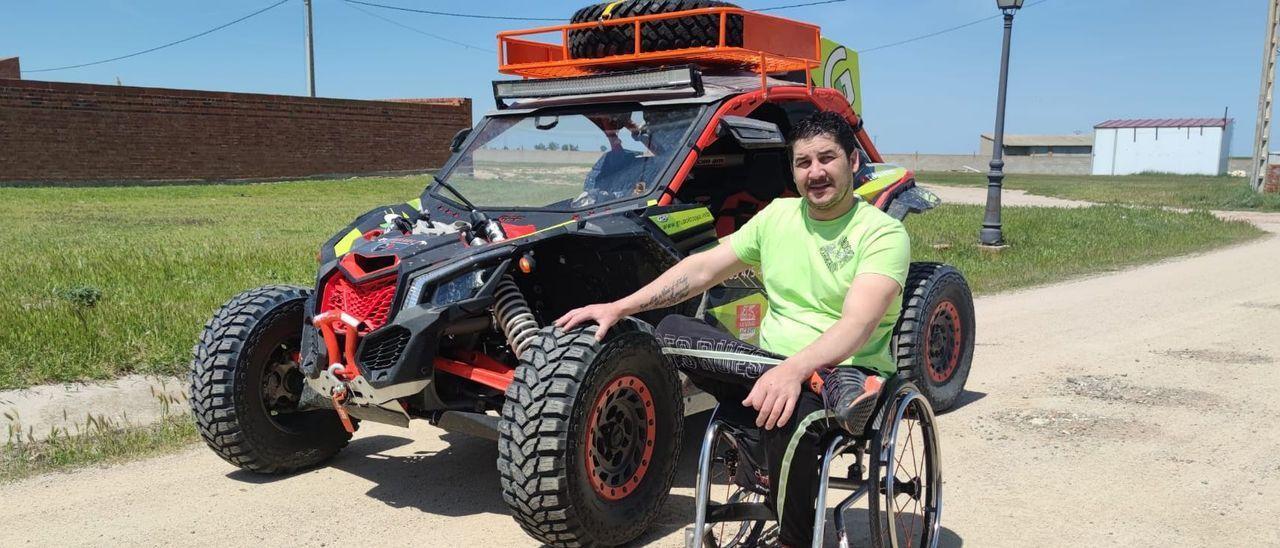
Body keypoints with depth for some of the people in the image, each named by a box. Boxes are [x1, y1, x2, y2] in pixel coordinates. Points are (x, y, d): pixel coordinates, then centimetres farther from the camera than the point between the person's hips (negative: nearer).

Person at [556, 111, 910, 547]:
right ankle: (830, 388, -27)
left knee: (790, 413, -40)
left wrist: (795, 370, -42)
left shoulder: (884, 232, -8)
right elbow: (701, 269, 8)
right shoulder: (778, 214, 11)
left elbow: (858, 324, -23)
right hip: (770, 367, 6)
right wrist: (619, 307, -2)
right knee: (671, 332, -17)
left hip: (851, 371, -5)